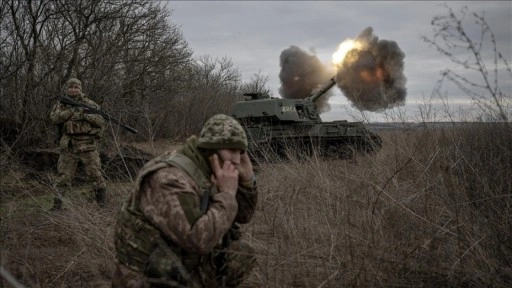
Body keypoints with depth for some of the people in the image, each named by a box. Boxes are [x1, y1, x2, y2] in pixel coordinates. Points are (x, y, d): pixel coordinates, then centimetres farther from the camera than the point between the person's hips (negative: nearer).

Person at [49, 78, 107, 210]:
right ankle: (56, 206, 8)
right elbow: (55, 118, -8)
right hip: (68, 147, 1)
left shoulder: (89, 104, 7)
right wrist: (72, 111, -18)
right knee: (63, 177, 1)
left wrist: (86, 116, -17)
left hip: (88, 146, -1)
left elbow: (101, 121, -1)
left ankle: (102, 204, 11)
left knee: (96, 175, -1)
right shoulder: (61, 105, 11)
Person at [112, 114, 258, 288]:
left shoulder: (207, 173, 1)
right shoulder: (172, 179, -27)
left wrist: (246, 178, -6)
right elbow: (199, 240, -34)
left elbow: (243, 215, 9)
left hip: (183, 265, 8)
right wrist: (227, 193, -27)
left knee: (241, 255, 1)